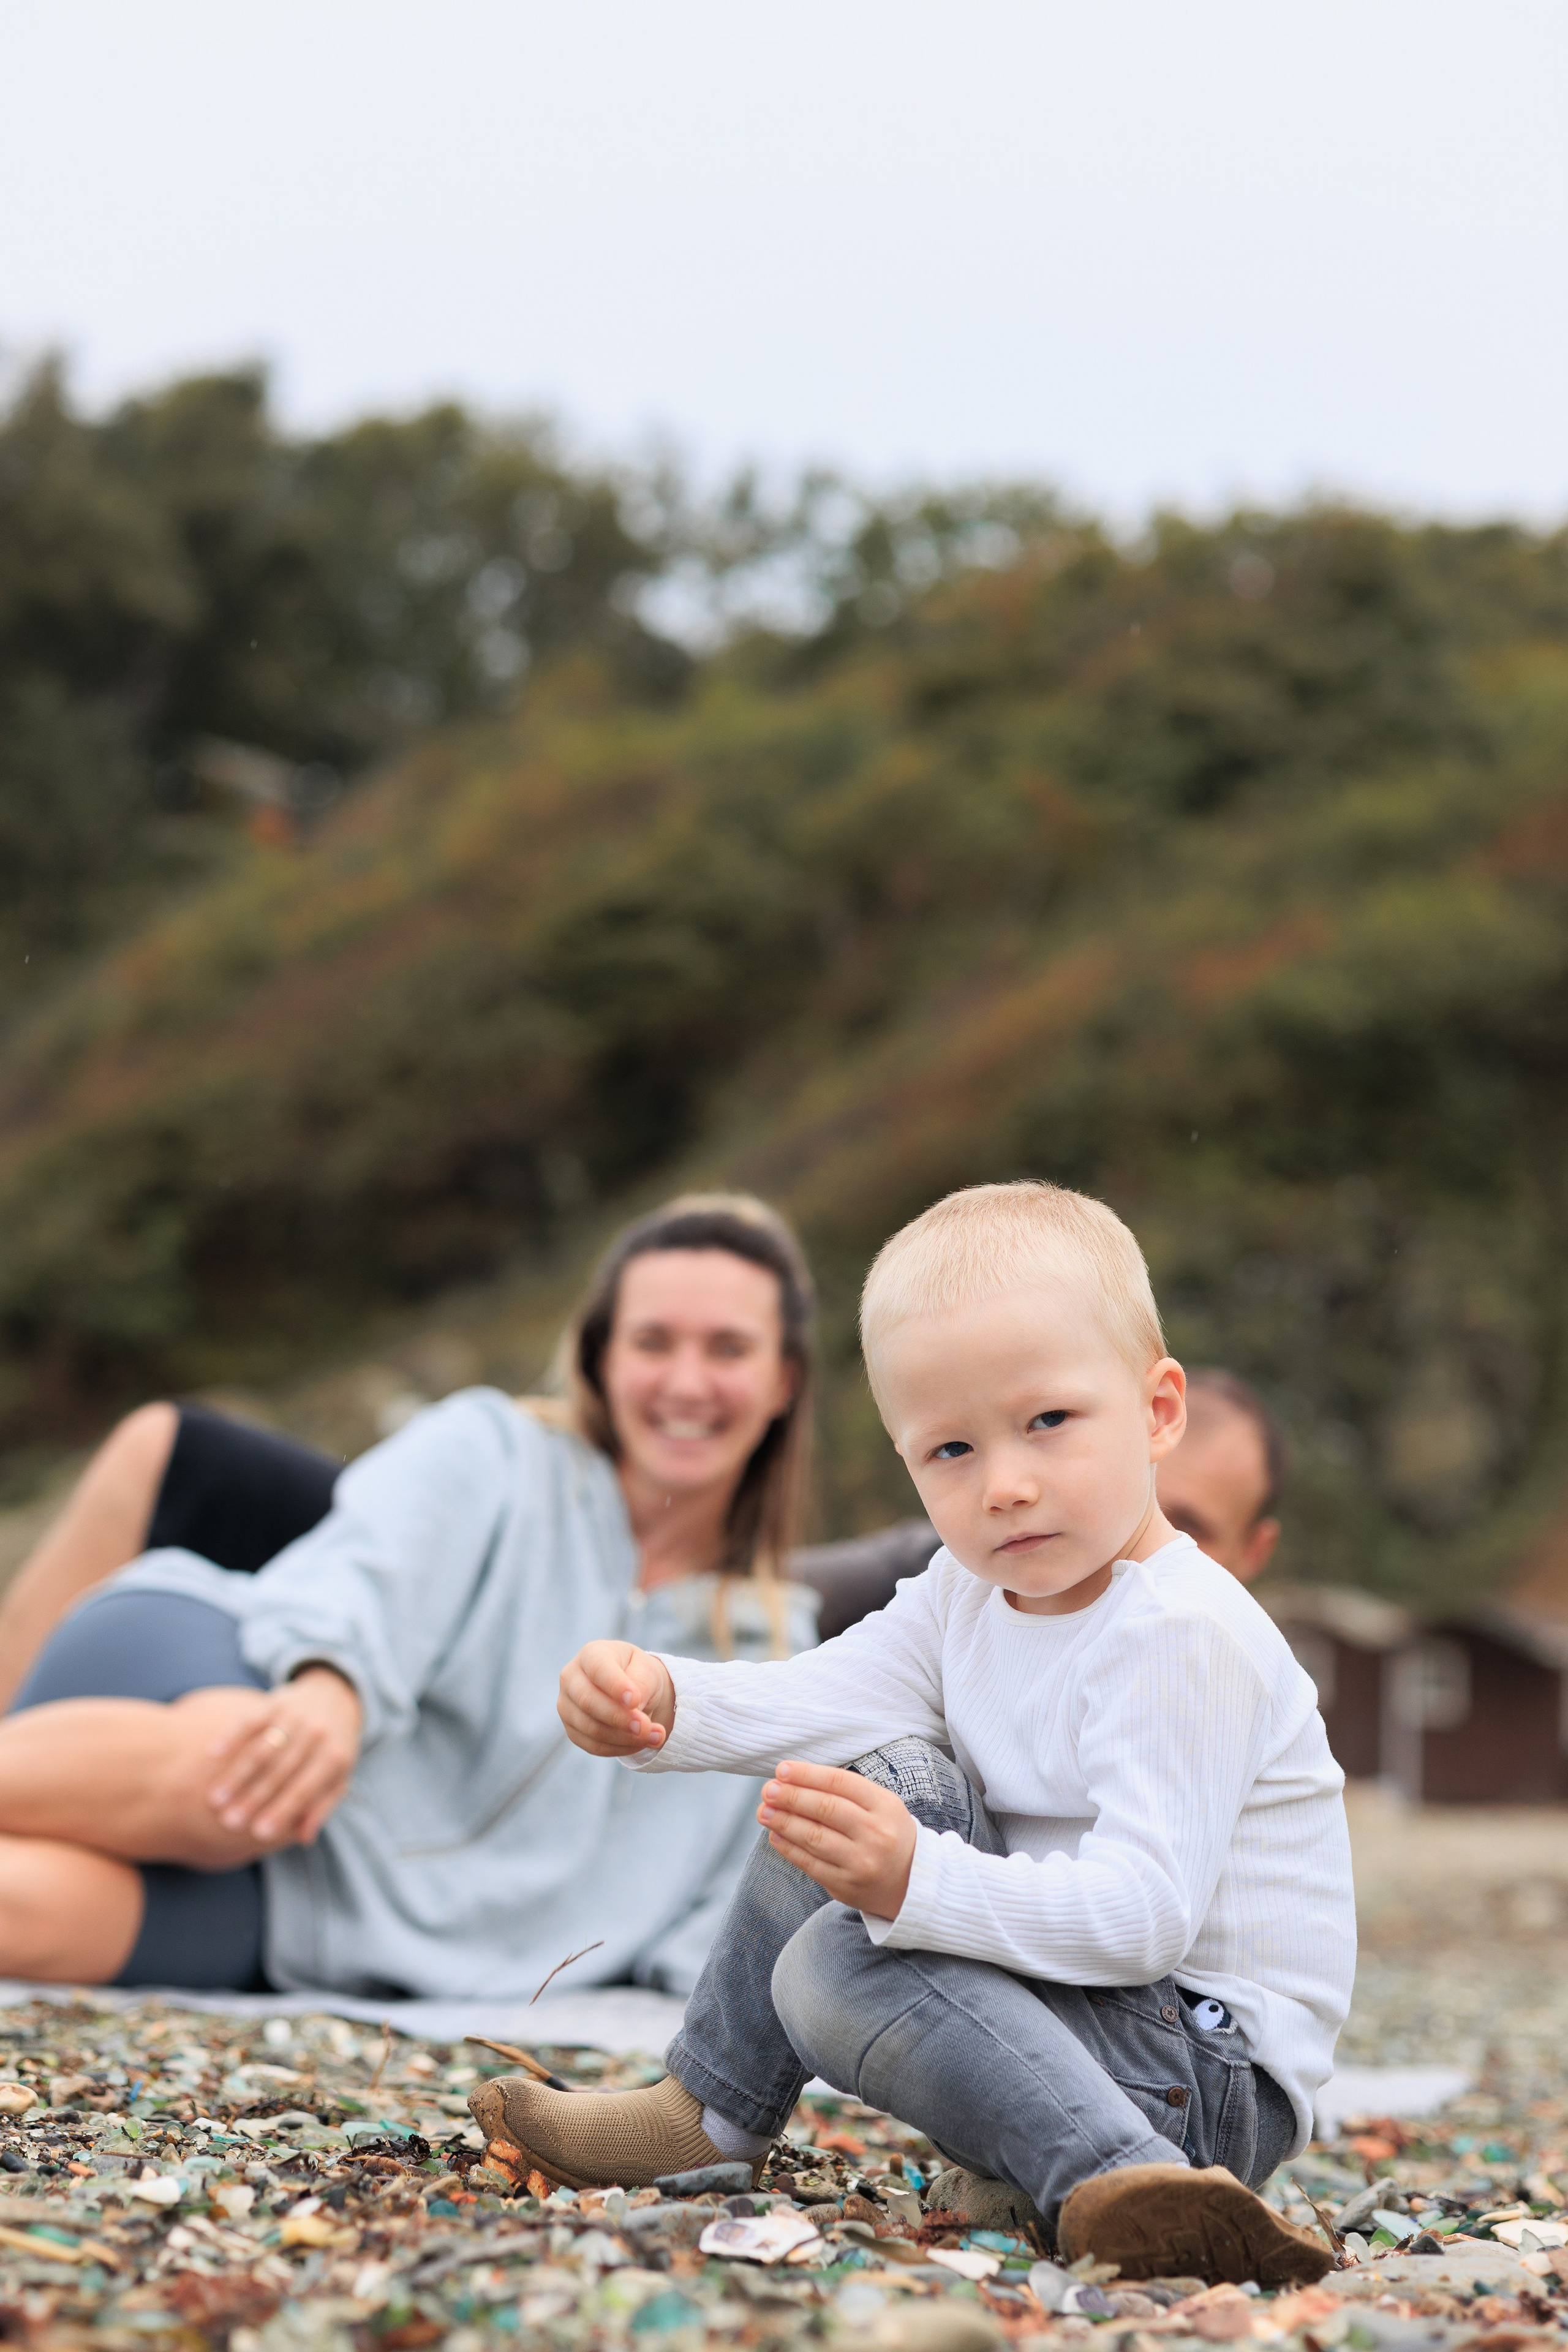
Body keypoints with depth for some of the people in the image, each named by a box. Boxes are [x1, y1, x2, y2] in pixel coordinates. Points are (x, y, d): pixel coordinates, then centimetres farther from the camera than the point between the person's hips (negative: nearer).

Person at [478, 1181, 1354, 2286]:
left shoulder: (1181, 1637, -23)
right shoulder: (972, 1594, 6)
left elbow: (1144, 1914, -30)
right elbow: (823, 1700, -2)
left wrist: (918, 1885, -40)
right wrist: (662, 1701, -21)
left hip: (1215, 2077, -9)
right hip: (1065, 1983, 9)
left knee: (833, 1968, -22)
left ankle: (1125, 2179, -34)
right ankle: (710, 2110, 9)